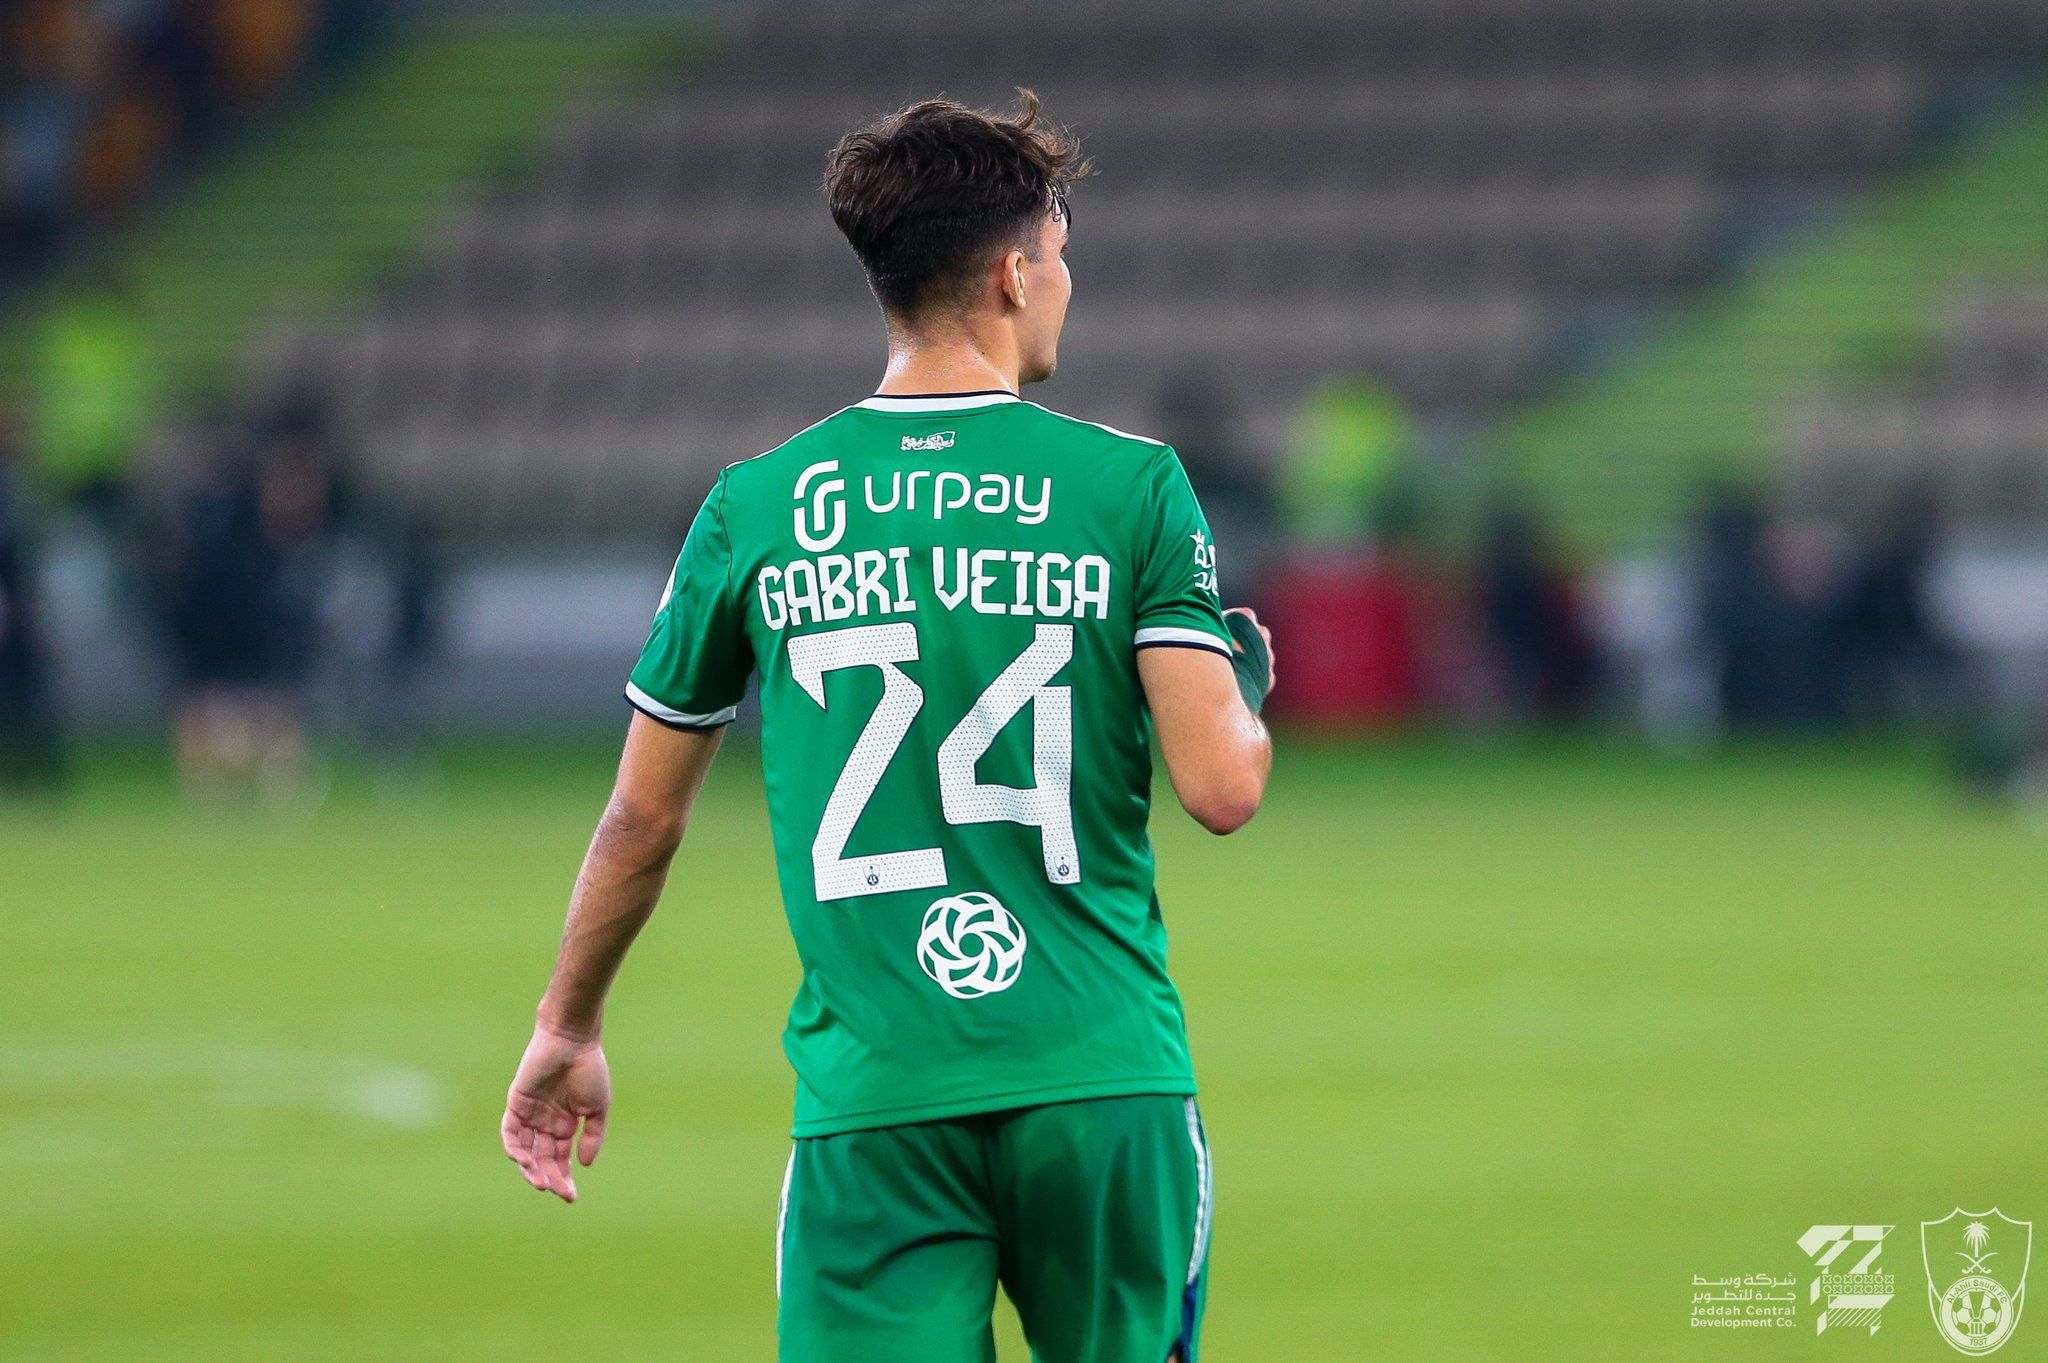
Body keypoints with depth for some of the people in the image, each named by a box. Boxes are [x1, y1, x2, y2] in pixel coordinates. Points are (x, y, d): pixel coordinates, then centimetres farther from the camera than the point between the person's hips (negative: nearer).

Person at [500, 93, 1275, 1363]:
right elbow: (1221, 785, -7)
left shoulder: (755, 509, 5)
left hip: (873, 1103, 1)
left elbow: (644, 816, 12)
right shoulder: (1133, 486, -1)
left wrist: (565, 1032, 27)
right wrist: (1244, 687, 17)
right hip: (1105, 1076, 0)